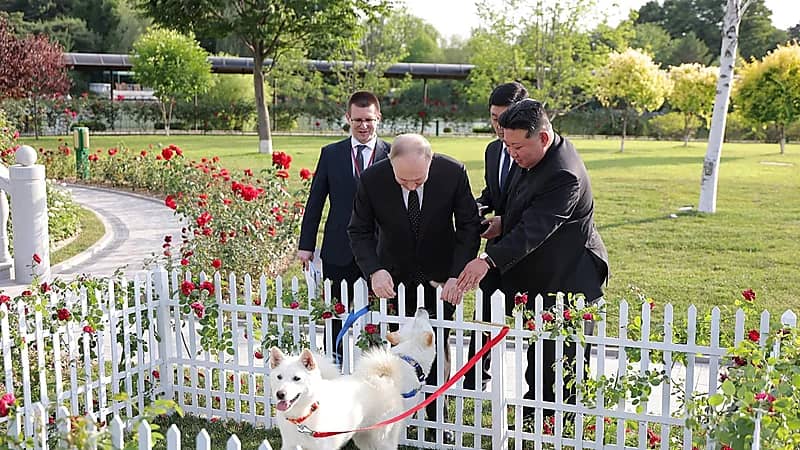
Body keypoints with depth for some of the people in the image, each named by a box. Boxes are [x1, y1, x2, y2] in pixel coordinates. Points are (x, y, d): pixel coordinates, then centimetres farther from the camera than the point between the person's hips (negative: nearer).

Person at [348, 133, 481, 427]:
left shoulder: (453, 173, -20)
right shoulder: (371, 179, -20)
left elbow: (469, 226, -12)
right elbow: (359, 231, -9)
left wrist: (457, 274, -23)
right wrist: (375, 270, -25)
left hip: (440, 275, 0)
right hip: (394, 276, 0)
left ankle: (436, 418, 22)